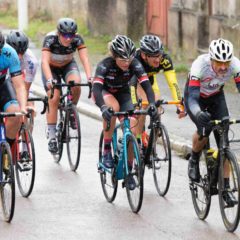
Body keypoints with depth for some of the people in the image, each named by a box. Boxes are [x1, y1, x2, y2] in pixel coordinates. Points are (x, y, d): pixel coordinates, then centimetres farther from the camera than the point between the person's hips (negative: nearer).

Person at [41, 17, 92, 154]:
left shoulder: (77, 39, -26)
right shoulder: (50, 39, -32)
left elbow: (85, 59, -33)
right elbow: (45, 61, -41)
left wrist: (89, 77, -49)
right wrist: (49, 80, -57)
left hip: (68, 65, 2)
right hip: (51, 67, -2)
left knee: (76, 84, -31)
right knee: (54, 98, -18)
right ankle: (52, 136, -10)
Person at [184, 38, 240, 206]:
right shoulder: (200, 65, -39)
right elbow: (192, 98, -43)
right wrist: (198, 113, -64)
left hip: (216, 97, 3)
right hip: (196, 96, -3)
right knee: (204, 128, -30)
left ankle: (226, 187, -4)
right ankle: (194, 161, 1)